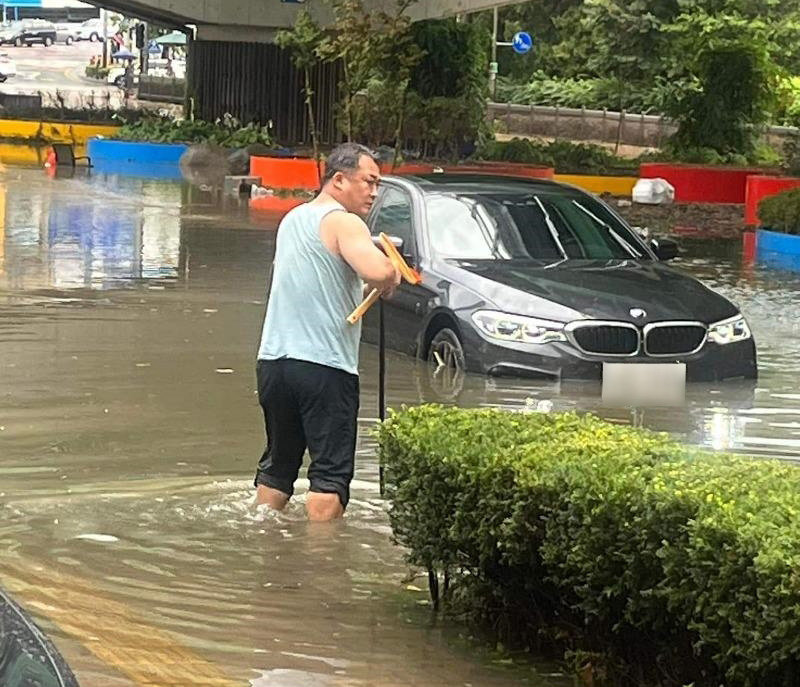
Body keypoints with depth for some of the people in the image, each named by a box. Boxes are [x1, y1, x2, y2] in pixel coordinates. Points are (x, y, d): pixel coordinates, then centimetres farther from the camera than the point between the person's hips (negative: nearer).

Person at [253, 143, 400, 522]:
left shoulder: (292, 219, 17)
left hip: (273, 361, 8)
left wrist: (366, 288, 17)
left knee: (276, 466, 17)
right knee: (331, 472, -3)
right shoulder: (343, 222, -10)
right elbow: (379, 271, -26)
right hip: (324, 366, -8)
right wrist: (390, 281, -4)